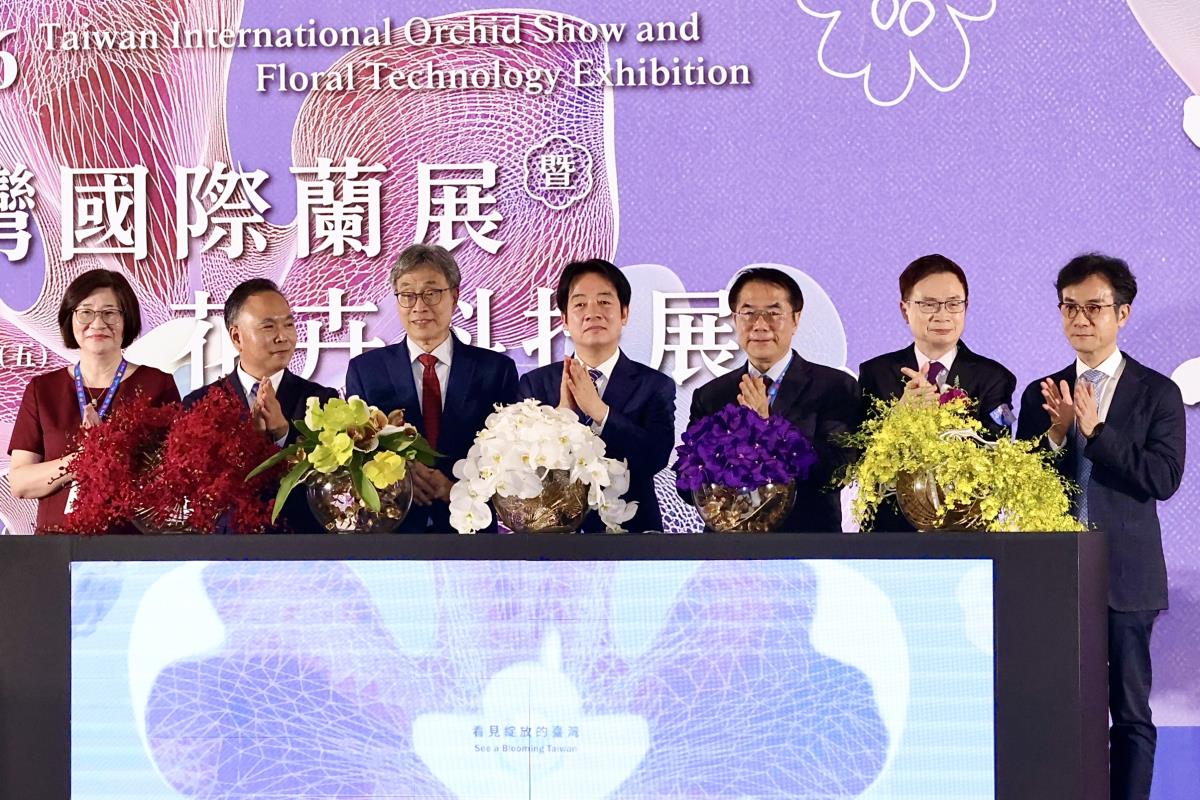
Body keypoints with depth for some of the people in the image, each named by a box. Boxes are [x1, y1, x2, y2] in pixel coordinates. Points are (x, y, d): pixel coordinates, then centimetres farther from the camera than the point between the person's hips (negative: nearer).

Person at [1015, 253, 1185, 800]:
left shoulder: (1156, 392, 0)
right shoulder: (1040, 395, 9)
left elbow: (1164, 477, -12)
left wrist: (1094, 430, -18)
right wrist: (1056, 434, -12)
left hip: (1125, 576, -3)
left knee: (1130, 712, 3)